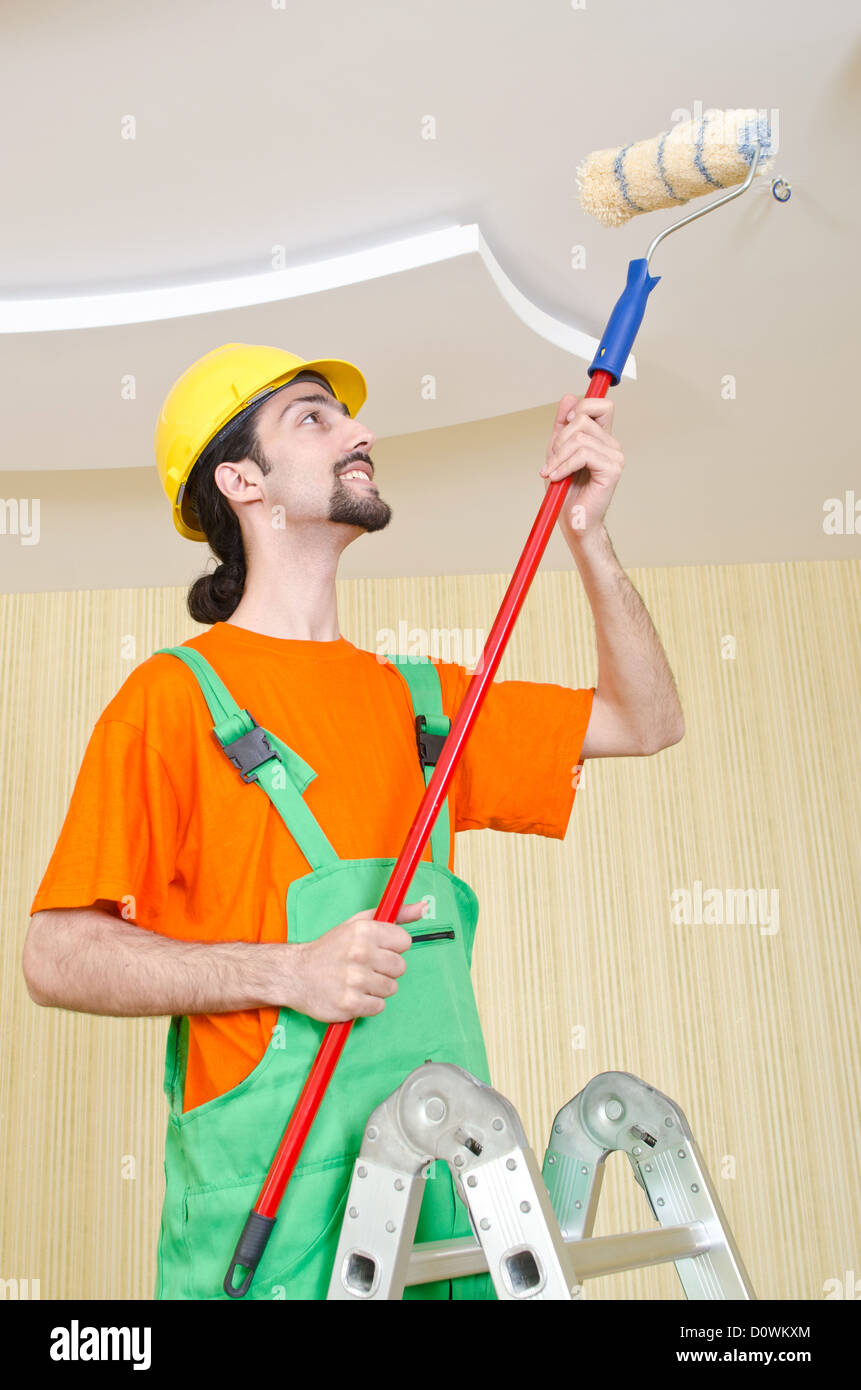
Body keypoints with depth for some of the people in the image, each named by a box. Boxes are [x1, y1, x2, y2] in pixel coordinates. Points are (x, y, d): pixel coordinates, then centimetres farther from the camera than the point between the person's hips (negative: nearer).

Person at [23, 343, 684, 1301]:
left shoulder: (413, 697, 10)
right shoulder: (174, 697, -6)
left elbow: (645, 721, 14)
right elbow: (57, 956, -9)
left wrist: (587, 534, 5)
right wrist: (286, 972, -20)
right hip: (273, 1195, -5)